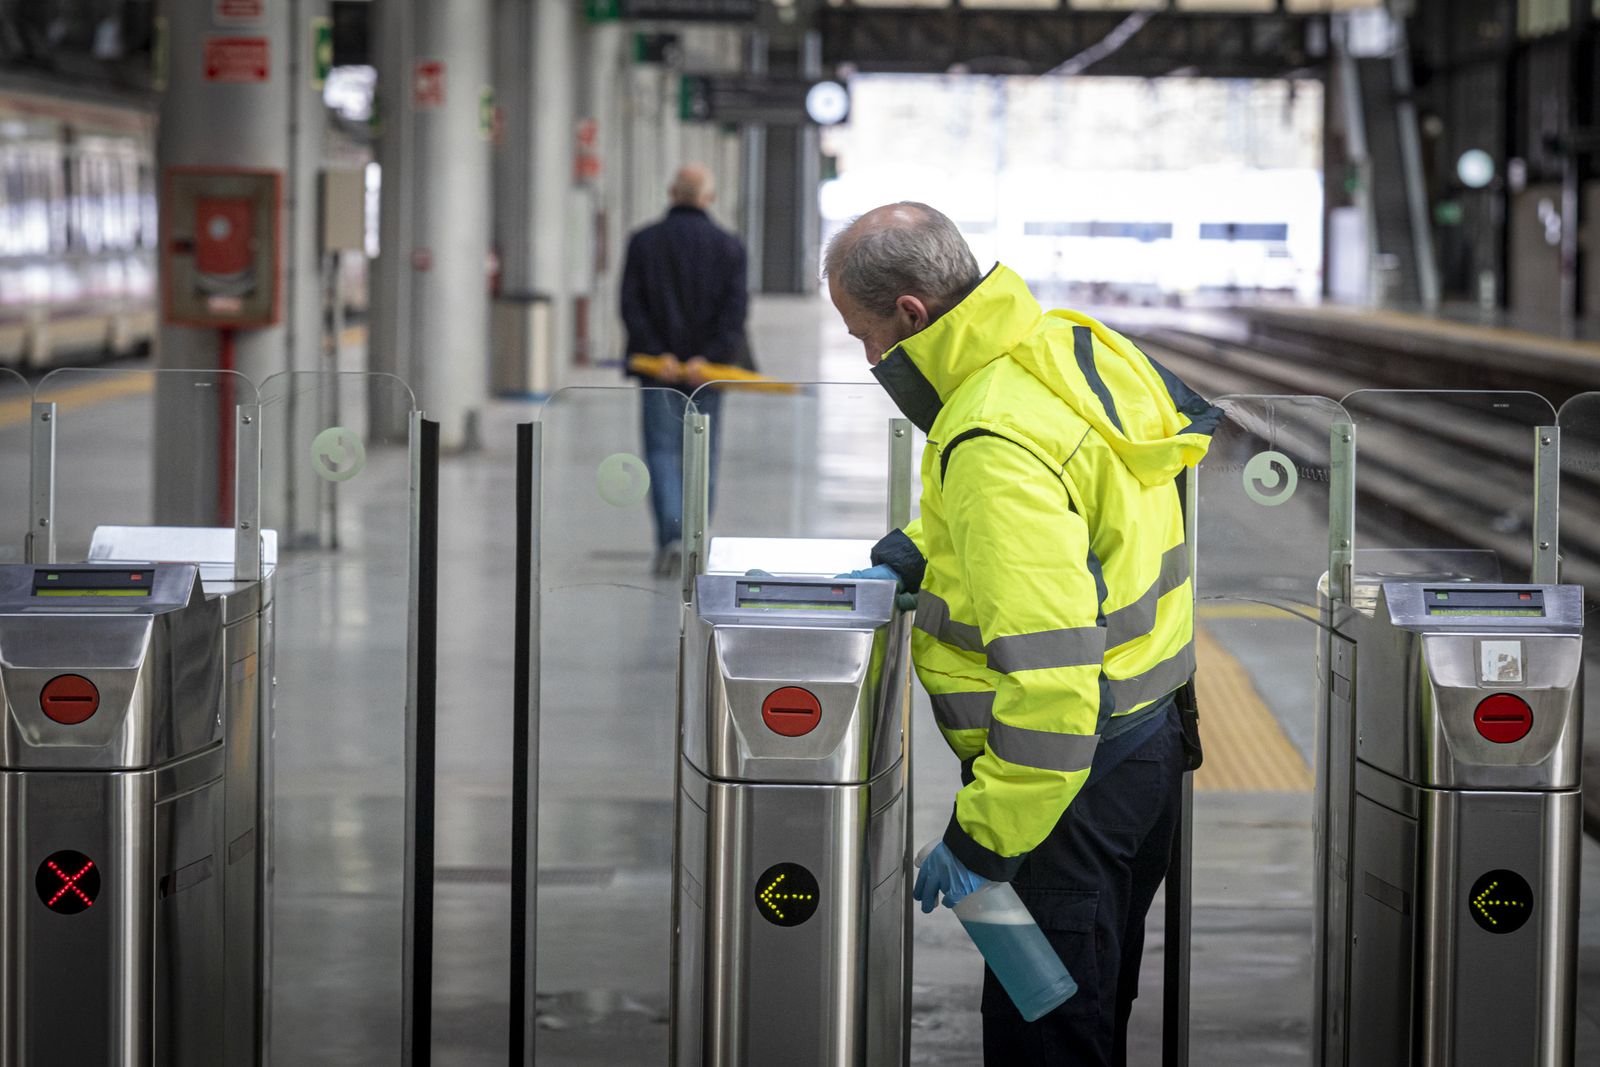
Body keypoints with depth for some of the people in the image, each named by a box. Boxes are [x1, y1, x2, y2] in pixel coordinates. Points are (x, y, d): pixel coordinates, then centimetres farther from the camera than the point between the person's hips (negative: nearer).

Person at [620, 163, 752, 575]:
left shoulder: (643, 242, 0)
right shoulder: (729, 246, 0)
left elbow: (631, 306, -7)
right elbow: (735, 309, -9)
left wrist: (658, 355, -9)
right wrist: (708, 358, -14)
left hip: (659, 367, -1)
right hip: (708, 369, 1)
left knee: (662, 453, 0)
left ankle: (671, 537, -18)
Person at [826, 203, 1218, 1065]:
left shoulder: (996, 445, -26)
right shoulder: (1072, 342, 3)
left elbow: (1050, 669, -30)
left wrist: (981, 838, -25)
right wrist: (920, 550, 11)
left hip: (1071, 765, -10)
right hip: (1148, 730, 10)